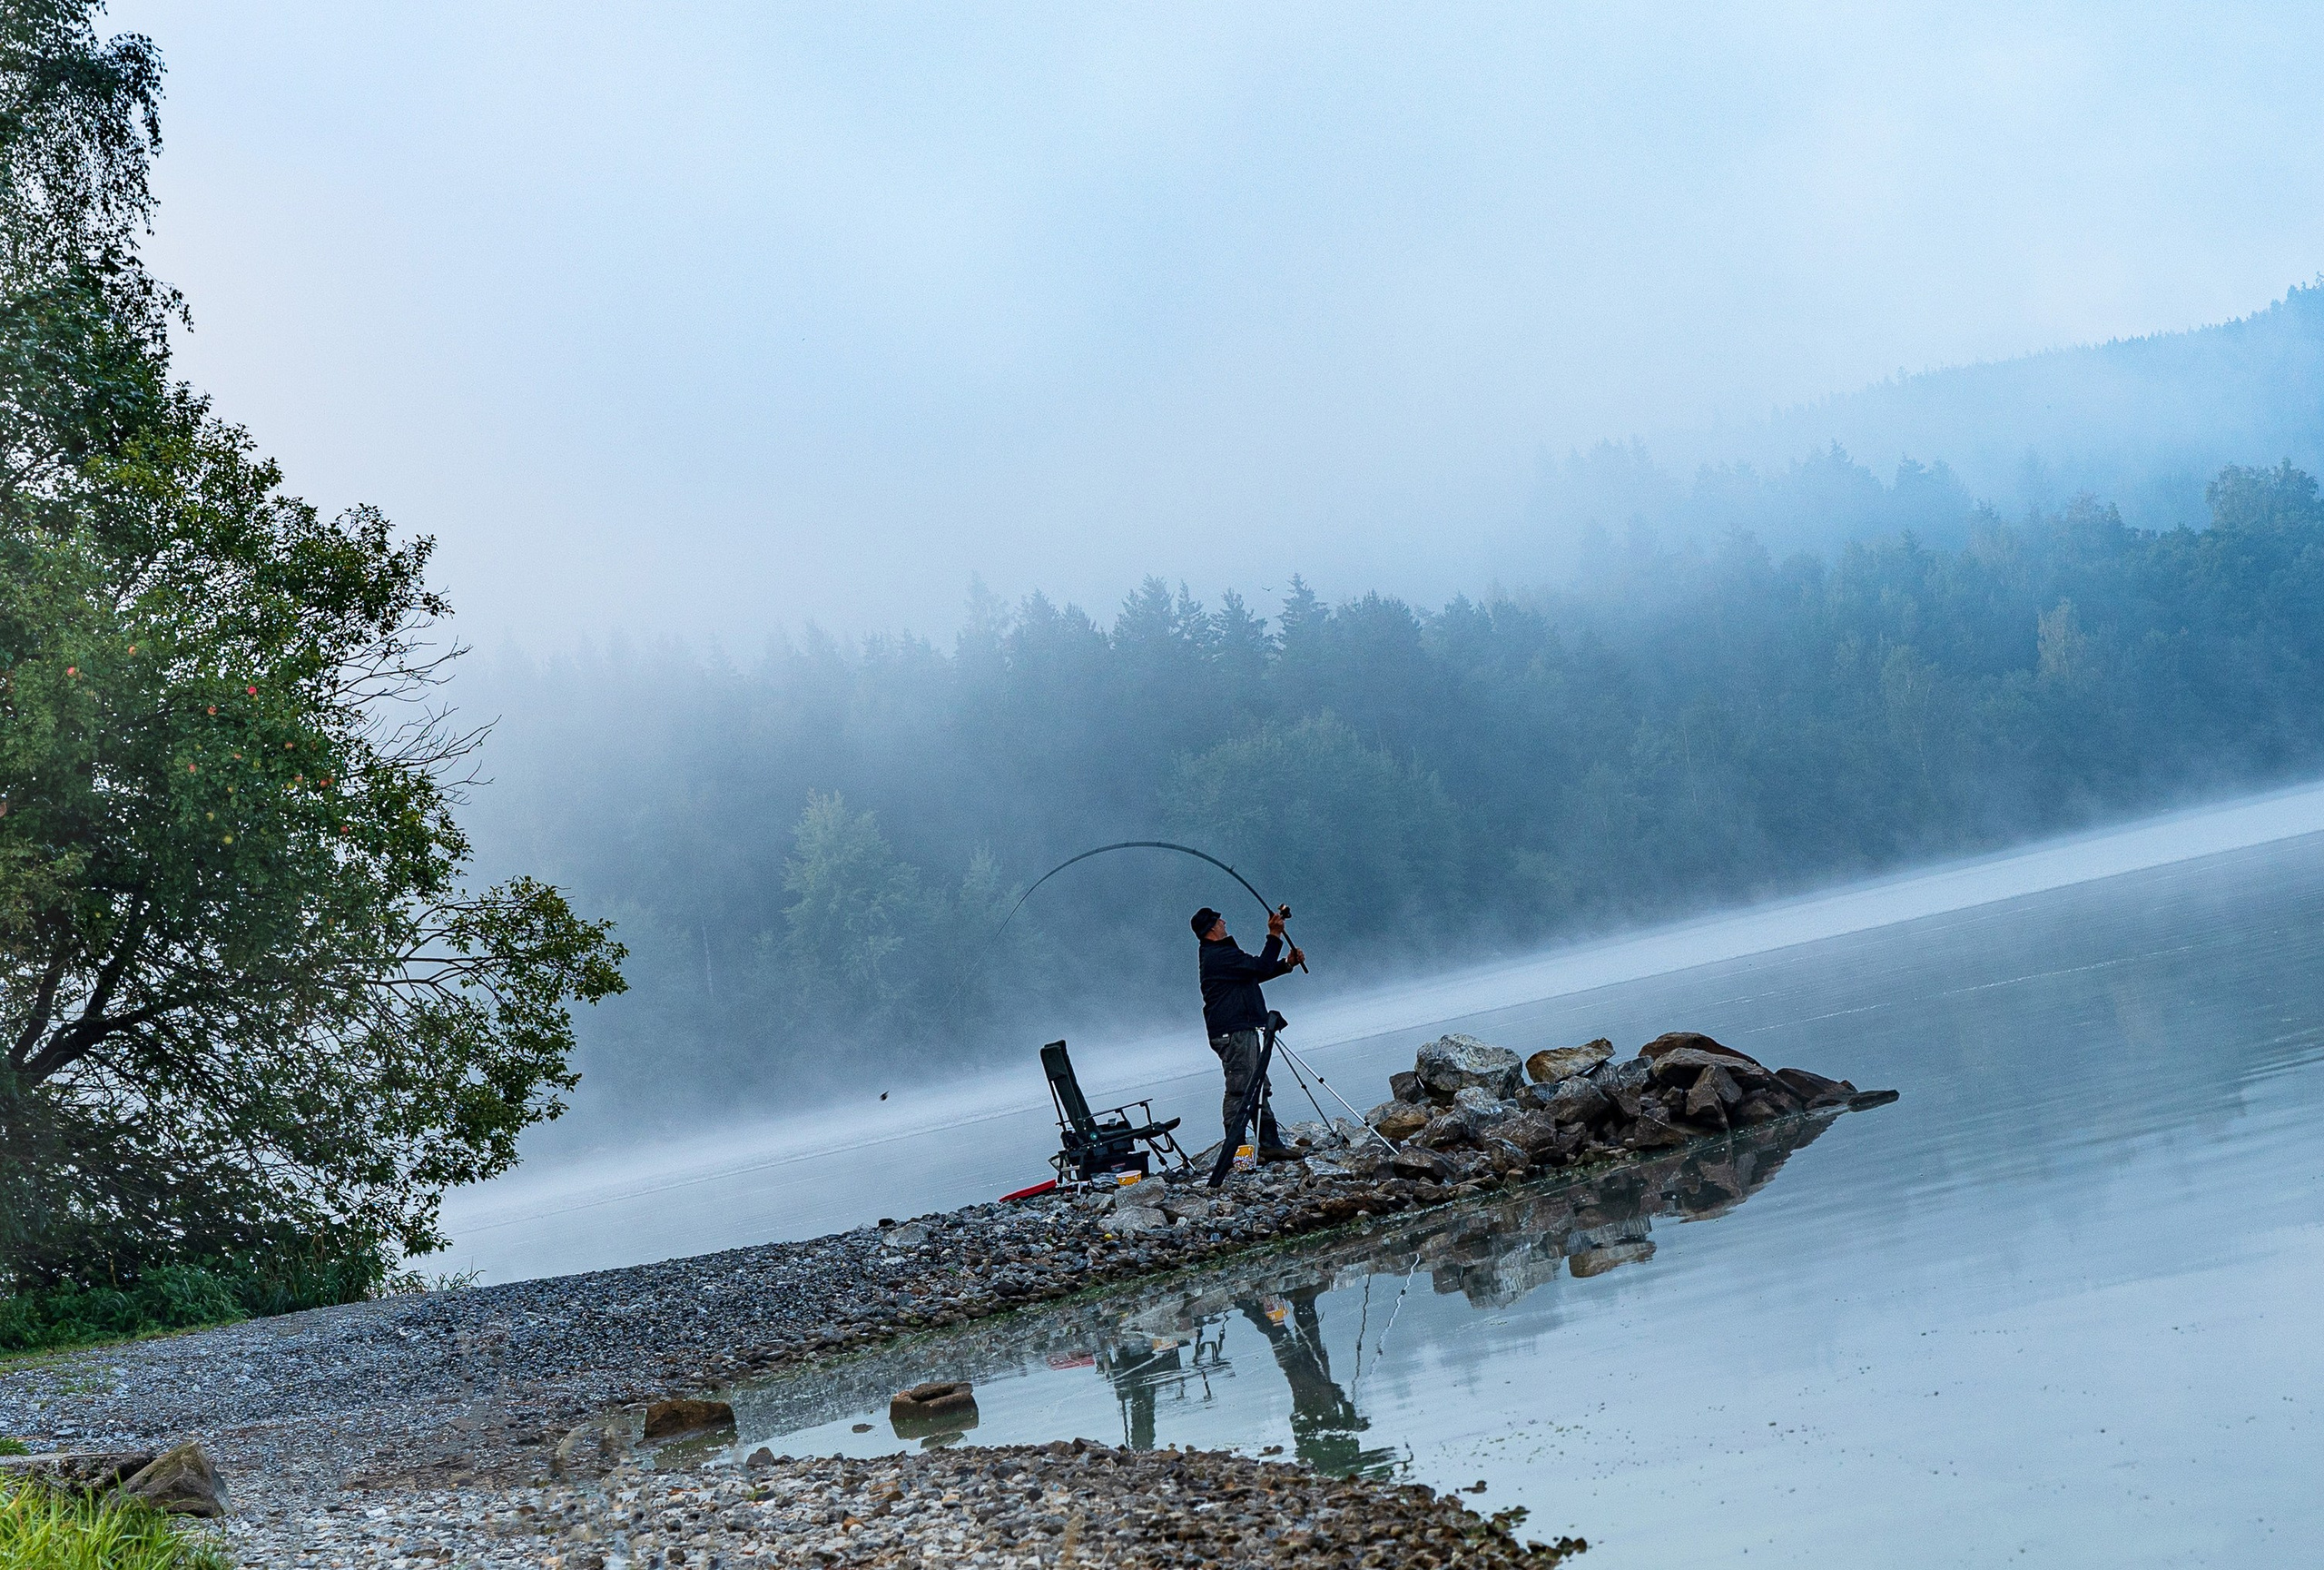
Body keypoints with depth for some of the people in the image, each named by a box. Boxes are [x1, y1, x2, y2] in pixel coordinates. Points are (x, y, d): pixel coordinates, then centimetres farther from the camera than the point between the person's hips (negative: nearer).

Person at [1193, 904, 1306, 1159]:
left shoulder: (1218, 954, 20)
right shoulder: (1219, 955, -14)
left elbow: (1257, 973, 24)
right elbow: (1260, 967, -19)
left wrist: (1287, 963, 13)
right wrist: (1275, 936, -13)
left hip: (1241, 1031, 11)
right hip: (1234, 1033, -11)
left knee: (1259, 1088, 10)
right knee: (1239, 1090, -12)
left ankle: (1270, 1144, 11)